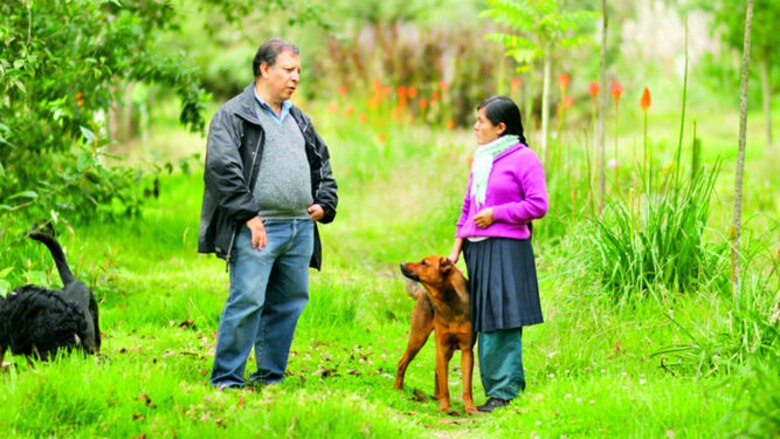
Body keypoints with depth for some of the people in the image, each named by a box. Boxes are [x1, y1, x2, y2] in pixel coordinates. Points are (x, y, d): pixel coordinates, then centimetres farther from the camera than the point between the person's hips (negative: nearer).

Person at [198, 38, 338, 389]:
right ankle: (226, 380, -6)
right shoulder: (233, 115, -2)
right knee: (247, 301, -12)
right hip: (258, 229, -7)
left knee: (289, 303, 9)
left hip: (300, 228, 7)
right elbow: (222, 168, -11)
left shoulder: (298, 119, 21)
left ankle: (270, 377, 18)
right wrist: (248, 215, -16)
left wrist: (324, 204, 13)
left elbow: (322, 164, 30)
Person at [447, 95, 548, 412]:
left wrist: (495, 213, -11)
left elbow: (538, 205, -11)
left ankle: (505, 392, -7)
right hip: (477, 249, 8)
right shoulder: (481, 159, 17)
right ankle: (495, 386, 11)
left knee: (503, 321, -9)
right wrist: (456, 248, 14)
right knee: (482, 322, 6)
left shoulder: (523, 158, -5)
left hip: (507, 250, -8)